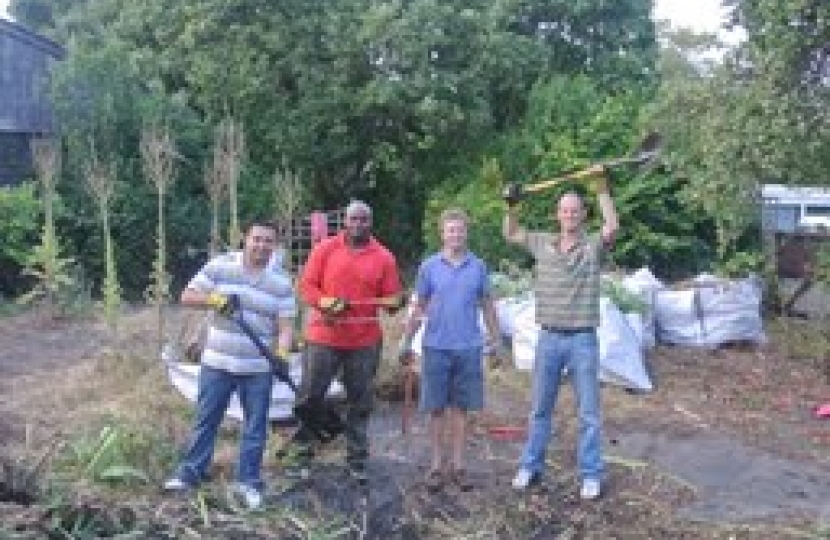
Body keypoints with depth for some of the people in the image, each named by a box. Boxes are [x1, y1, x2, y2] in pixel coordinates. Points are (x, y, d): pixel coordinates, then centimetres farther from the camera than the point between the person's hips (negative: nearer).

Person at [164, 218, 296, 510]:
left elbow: (286, 324, -6)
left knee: (255, 426, 8)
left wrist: (281, 355, -24)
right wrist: (215, 299, -23)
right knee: (205, 420, 12)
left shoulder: (281, 281, -3)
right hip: (217, 362, 0)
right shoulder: (220, 266, -3)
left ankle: (248, 481, 21)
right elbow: (187, 296, -4)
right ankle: (190, 473, 27)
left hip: (259, 368, 0)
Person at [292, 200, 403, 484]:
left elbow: (392, 298, 2)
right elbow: (307, 284, 0)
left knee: (360, 403, 8)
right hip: (323, 338, 0)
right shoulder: (324, 249, 0)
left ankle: (357, 461, 19)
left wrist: (395, 303, -21)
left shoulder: (384, 257, 2)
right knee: (309, 397, 4)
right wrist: (326, 303, -18)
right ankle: (303, 456, 18)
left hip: (365, 342, 1)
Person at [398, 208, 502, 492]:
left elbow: (487, 305, 10)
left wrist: (496, 339, 9)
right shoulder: (429, 266, 2)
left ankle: (457, 465, 18)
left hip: (469, 348, 1)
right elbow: (418, 307, 6)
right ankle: (437, 465, 16)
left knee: (461, 407, 8)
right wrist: (406, 343, 6)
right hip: (436, 347, -1)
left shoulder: (478, 266, 4)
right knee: (436, 408, 5)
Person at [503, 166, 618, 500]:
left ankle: (591, 475, 14)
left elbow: (612, 226, -23)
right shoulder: (542, 243, 7)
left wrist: (601, 187, -25)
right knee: (540, 409, 13)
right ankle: (531, 467, 25)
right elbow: (511, 234, 19)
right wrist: (512, 207, 4)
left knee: (589, 413, 4)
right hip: (549, 338, 3)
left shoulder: (594, 245, -3)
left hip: (583, 339, -3)